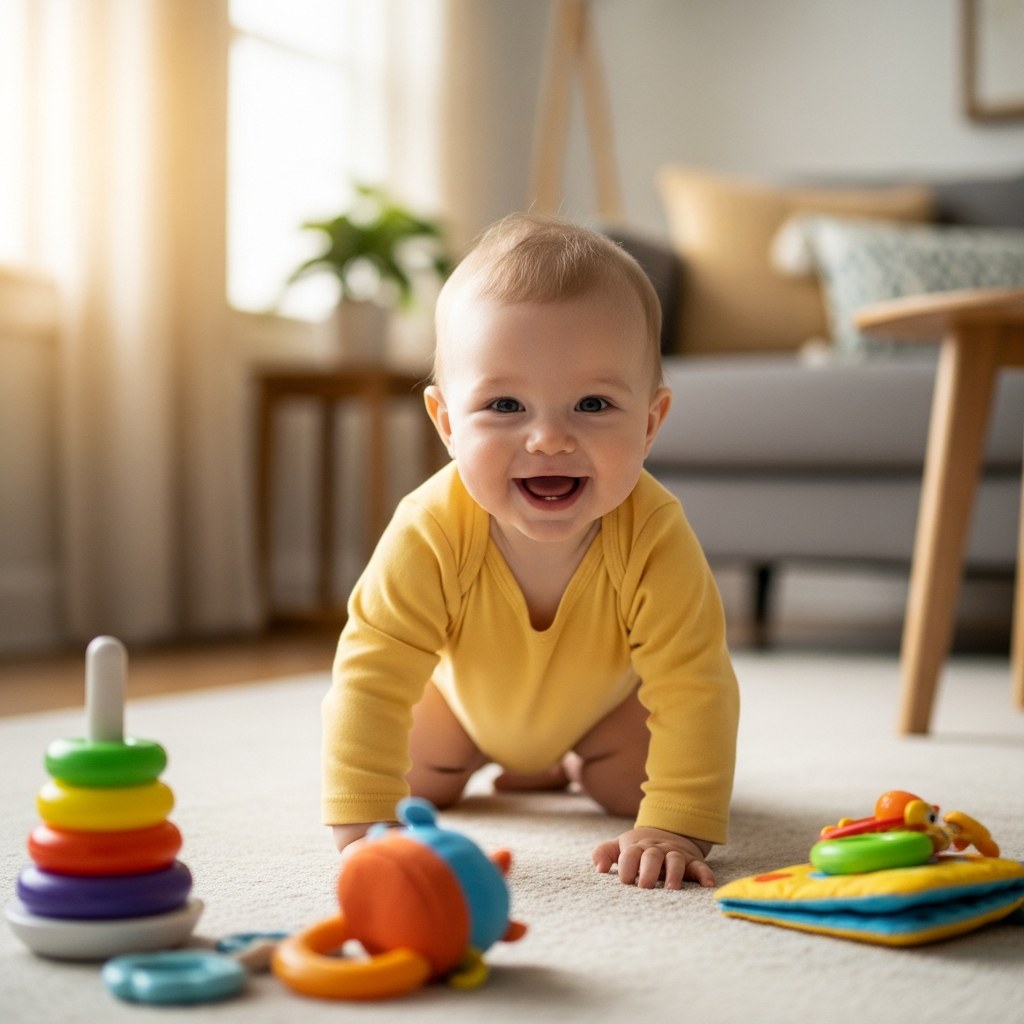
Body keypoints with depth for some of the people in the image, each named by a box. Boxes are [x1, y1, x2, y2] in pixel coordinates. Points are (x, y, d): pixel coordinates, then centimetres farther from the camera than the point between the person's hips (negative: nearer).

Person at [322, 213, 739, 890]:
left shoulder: (654, 536, -44)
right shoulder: (430, 535, -44)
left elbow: (693, 689, -40)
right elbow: (373, 677, -39)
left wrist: (674, 827, -46)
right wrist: (363, 826, -44)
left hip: (604, 692, 0)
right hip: (466, 687, 0)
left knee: (635, 787, -5)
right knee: (419, 784, 5)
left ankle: (573, 759, 31)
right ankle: (499, 755, 40)